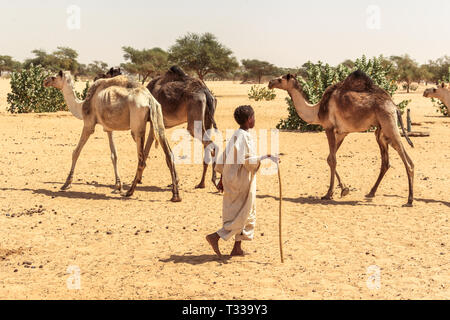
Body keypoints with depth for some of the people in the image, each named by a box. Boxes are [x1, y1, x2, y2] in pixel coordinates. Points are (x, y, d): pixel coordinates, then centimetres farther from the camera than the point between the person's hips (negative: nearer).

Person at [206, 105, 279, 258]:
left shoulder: (235, 135, 11)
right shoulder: (244, 136, -16)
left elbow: (224, 158, 14)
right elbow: (247, 160, -22)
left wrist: (222, 179, 19)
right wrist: (266, 157, -16)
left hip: (232, 179, 9)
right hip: (242, 181, -9)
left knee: (248, 215, 15)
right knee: (242, 215, -2)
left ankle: (237, 248, 17)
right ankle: (215, 237, -6)